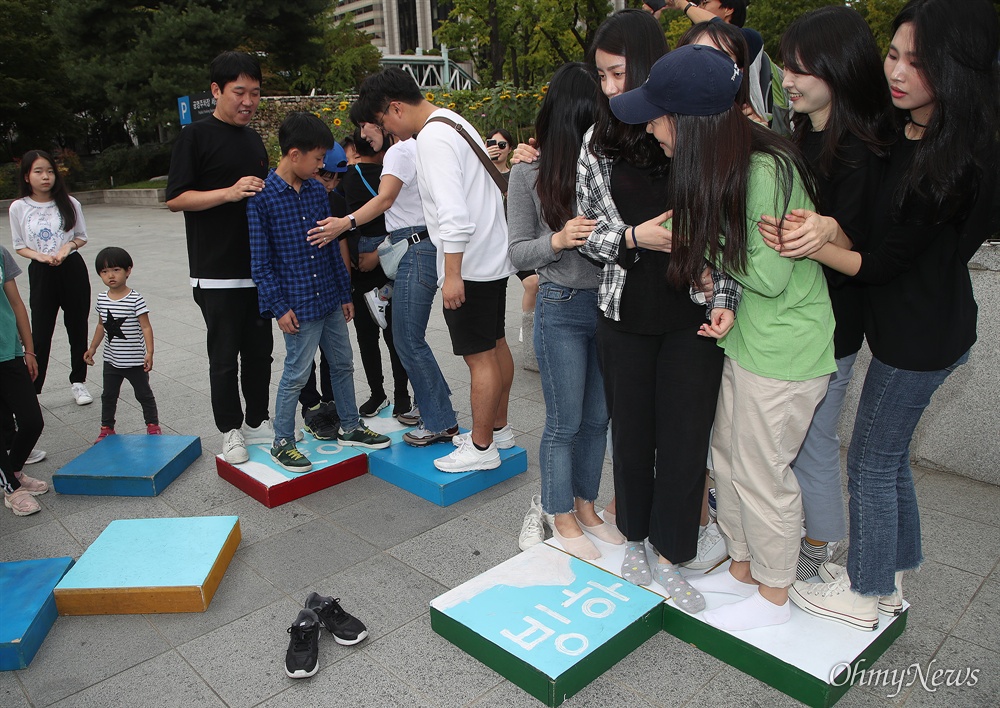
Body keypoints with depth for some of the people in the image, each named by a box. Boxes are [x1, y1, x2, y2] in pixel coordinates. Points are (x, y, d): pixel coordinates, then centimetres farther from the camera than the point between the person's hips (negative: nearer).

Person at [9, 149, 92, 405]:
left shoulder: (69, 203, -1)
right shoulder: (19, 207, -3)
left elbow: (82, 237, 8)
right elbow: (20, 246, 3)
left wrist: (68, 246, -12)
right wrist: (41, 256, -15)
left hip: (73, 270, 1)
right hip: (41, 274, -1)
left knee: (77, 328, 9)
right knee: (40, 334, 0)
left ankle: (78, 381, 25)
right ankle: (31, 391, 9)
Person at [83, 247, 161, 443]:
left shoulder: (135, 299, -16)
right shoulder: (102, 299, 1)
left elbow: (146, 327, -17)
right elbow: (101, 325, 14)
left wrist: (149, 352, -23)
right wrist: (92, 348, 17)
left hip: (135, 361, -5)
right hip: (111, 360, 5)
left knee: (144, 394, 9)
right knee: (108, 396, 15)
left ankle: (153, 425, 23)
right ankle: (107, 428, 29)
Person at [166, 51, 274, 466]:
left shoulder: (254, 139, 16)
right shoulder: (196, 137, -5)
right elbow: (175, 198, -11)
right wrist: (229, 192, -21)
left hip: (258, 267, 6)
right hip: (217, 271, -6)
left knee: (259, 350, 12)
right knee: (225, 355, 2)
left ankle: (257, 422, 26)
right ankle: (231, 431, 16)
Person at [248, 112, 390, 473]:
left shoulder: (317, 190, 7)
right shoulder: (263, 197, -12)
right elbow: (260, 261, -11)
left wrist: (345, 293, 13)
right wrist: (279, 306, -14)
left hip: (330, 298, 7)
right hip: (298, 304, -7)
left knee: (343, 364, 15)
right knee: (296, 374, 2)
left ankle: (350, 427, 32)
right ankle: (282, 443, 18)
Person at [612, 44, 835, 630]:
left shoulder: (767, 172, -25)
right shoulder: (722, 168, 3)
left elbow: (770, 275, -21)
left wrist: (701, 239, -14)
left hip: (784, 351, -9)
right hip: (746, 340, 9)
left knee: (761, 473, 6)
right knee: (728, 457, 18)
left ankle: (773, 597, 30)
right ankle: (743, 568, 40)